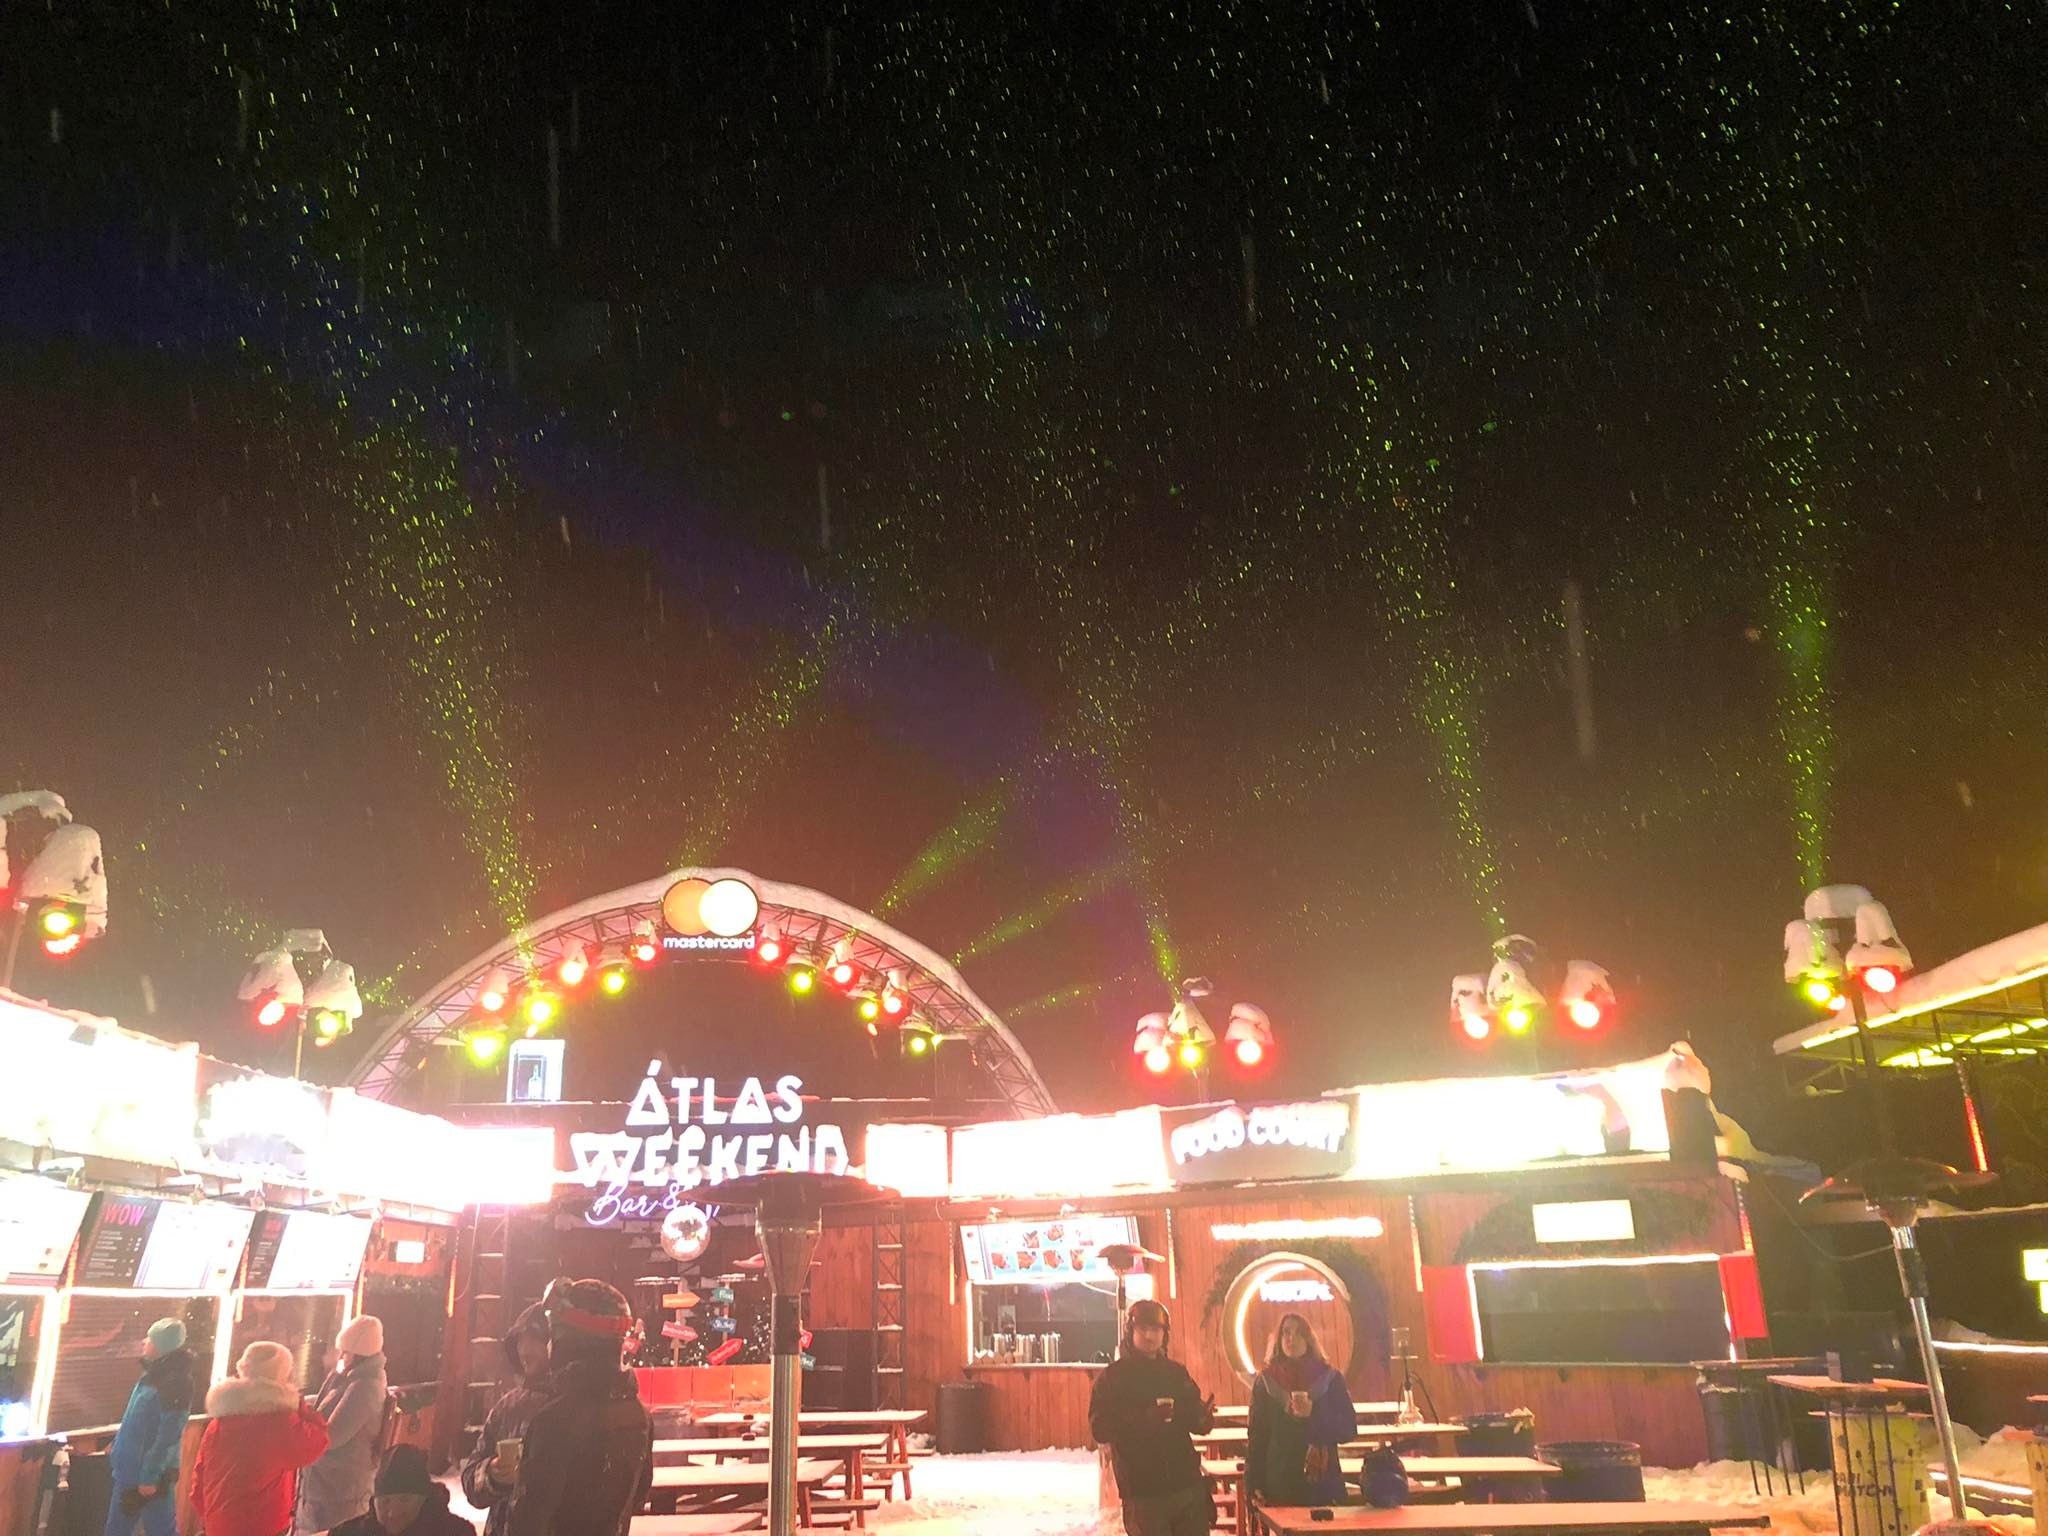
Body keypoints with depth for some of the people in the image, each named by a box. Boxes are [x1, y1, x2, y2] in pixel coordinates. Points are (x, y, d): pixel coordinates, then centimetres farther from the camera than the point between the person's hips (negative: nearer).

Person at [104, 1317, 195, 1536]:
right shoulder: (153, 1374, 8)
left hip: (152, 1476, -9)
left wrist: (150, 1477, -22)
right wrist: (116, 1449, 19)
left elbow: (168, 1436, -23)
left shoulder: (176, 1382, -21)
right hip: (129, 1471, 9)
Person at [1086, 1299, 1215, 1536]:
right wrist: (1144, 1419, -26)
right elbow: (1100, 1430, -12)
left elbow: (1196, 1423, 11)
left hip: (1187, 1484, 4)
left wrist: (1204, 1417, -13)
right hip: (1143, 1491, -4)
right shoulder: (1113, 1378, -2)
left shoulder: (1177, 1373, 11)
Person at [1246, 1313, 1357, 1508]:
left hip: (1322, 1481, 0)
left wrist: (1313, 1414, -14)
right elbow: (1256, 1436, 6)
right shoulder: (1265, 1381, 6)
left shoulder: (1330, 1378, 5)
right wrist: (1254, 1484, -1)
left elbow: (1349, 1430, 1)